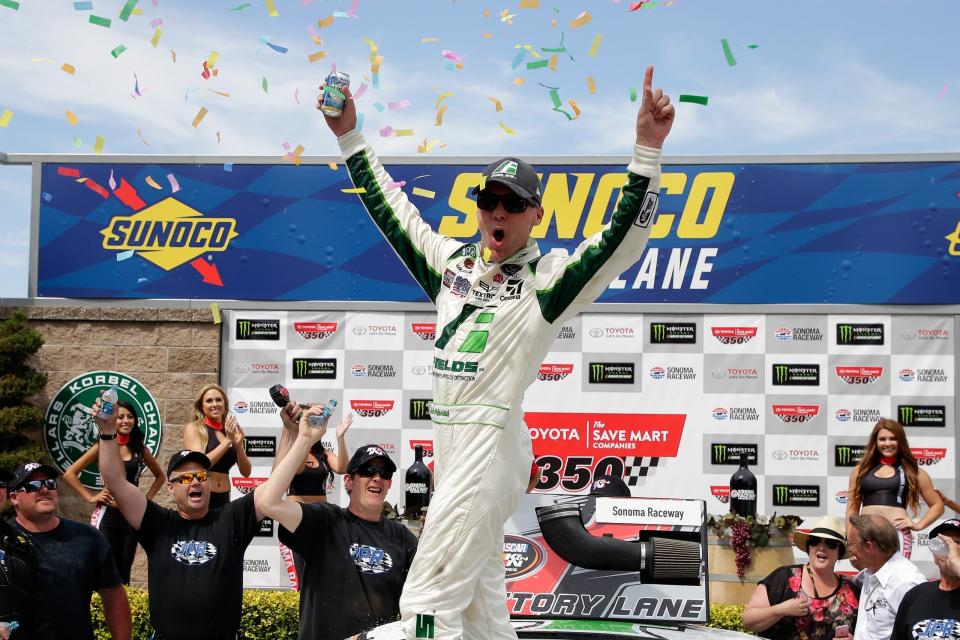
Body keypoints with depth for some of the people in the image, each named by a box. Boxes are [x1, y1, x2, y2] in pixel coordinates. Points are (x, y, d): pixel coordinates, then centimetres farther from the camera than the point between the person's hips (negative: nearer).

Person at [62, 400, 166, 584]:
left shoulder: (140, 450, 9)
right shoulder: (102, 446, 0)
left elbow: (160, 476, 23)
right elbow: (69, 474, -1)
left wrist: (147, 498, 10)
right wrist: (90, 497, -5)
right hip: (107, 514, -3)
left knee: (124, 571, 7)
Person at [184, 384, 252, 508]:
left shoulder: (232, 431, 10)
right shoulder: (193, 428, -2)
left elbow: (246, 473, 7)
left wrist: (238, 445, -9)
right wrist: (228, 440, -15)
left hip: (224, 499, 4)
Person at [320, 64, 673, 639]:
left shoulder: (548, 278, -6)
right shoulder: (452, 260, 12)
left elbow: (624, 237, -18)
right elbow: (390, 207, 21)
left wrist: (648, 147, -28)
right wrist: (350, 135, 19)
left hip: (493, 444, -7)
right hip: (448, 441, 7)